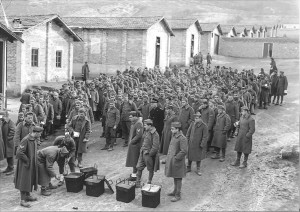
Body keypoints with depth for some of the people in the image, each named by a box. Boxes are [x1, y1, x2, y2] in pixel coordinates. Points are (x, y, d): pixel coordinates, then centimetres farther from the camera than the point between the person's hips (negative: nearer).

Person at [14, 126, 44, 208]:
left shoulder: (35, 139, 3)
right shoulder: (26, 140, -24)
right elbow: (19, 152, -24)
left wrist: (33, 159, 10)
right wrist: (27, 160, -16)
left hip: (32, 164, 8)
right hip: (25, 164, -8)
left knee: (31, 179, 17)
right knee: (24, 181, -2)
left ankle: (28, 195, 32)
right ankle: (23, 200, 4)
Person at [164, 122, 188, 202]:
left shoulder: (182, 138, -20)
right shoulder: (174, 136, 7)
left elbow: (184, 151, -23)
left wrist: (176, 158, -19)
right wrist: (169, 156, 12)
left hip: (177, 162, -8)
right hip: (171, 161, 8)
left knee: (178, 178, 3)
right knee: (174, 177, 20)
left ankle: (178, 195, 13)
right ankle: (175, 191, 35)